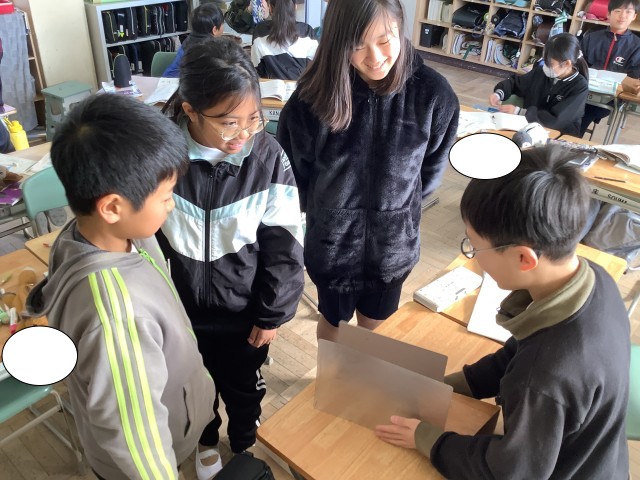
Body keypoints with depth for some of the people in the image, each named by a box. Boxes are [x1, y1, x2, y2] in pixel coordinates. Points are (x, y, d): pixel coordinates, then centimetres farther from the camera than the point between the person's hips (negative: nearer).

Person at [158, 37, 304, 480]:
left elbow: (283, 246, -12)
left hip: (243, 312, 0)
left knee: (244, 388, 24)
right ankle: (206, 440, 60)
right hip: (179, 309, 1)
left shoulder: (269, 157, -21)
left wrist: (273, 314, -6)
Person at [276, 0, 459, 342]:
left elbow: (431, 170, -1)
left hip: (394, 243, 1)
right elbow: (293, 171, -4)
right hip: (331, 240, -1)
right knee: (333, 321, 22)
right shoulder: (312, 96, -20)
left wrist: (396, 207, 8)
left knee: (376, 327, 23)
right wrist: (325, 211, 7)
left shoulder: (432, 93, -18)